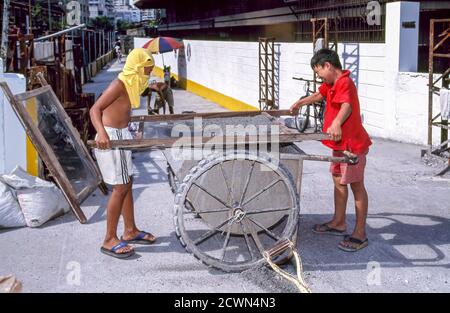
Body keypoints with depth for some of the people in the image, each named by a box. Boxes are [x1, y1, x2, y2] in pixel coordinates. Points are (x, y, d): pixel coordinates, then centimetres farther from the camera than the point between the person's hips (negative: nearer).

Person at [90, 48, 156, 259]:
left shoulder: (132, 84, 9)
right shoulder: (120, 84, -18)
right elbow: (95, 109, -26)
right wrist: (101, 132, -43)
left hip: (122, 135, 10)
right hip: (111, 137, -10)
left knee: (127, 184, 16)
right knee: (120, 188, -5)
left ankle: (130, 231, 29)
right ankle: (109, 240, 4)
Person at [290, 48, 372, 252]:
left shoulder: (345, 83, -20)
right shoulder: (331, 84, 11)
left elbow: (346, 106, -39)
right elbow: (319, 95, 32)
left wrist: (336, 123, -58)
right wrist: (299, 103, 45)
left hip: (352, 143, -10)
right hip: (340, 143, 10)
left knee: (356, 186, -3)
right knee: (338, 181, 19)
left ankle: (360, 235, 4)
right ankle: (338, 223, 33)